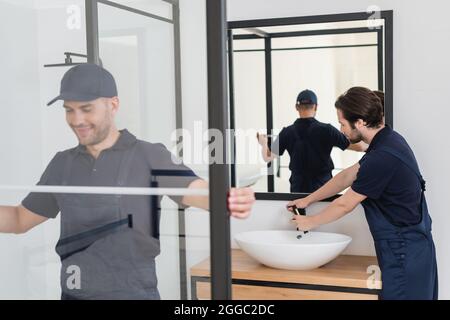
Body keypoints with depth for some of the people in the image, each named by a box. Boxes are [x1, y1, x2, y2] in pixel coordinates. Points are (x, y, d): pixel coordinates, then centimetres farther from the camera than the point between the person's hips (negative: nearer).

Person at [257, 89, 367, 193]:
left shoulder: (287, 132, -8)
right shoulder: (326, 130, -14)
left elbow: (268, 157, 3)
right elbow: (359, 147, -9)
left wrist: (264, 143, 23)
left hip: (298, 188, 2)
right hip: (323, 187, -2)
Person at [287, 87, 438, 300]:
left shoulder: (381, 158, -25)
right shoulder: (390, 140, 5)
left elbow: (344, 205, -14)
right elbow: (348, 176, 15)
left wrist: (310, 222, 3)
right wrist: (308, 200, 19)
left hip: (404, 252, -10)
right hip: (414, 245, 10)